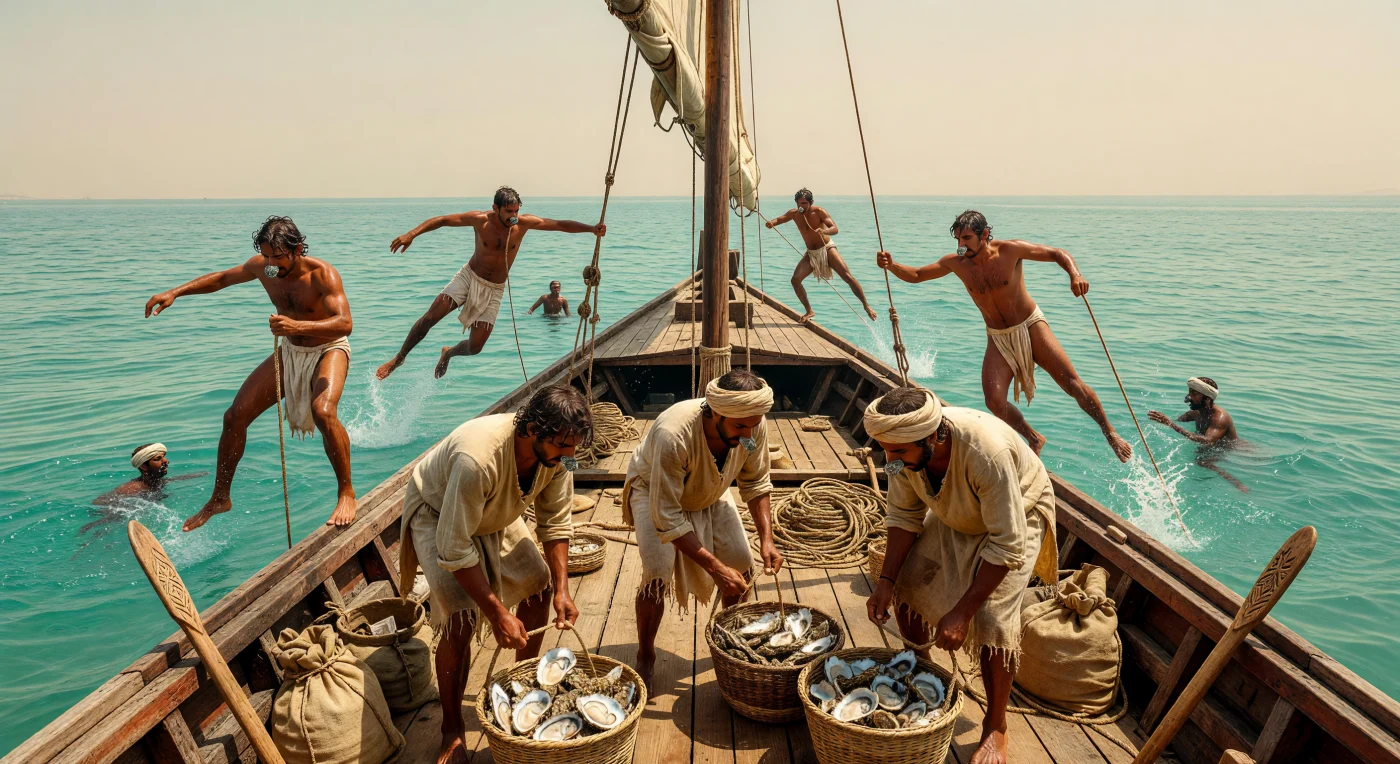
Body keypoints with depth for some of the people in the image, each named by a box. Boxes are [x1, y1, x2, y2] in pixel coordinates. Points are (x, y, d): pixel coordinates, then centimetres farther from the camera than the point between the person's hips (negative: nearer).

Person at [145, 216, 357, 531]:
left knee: (323, 410, -36)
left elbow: (344, 324, -40)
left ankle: (346, 493, -22)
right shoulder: (261, 266, -9)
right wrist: (175, 293, 1)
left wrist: (298, 326, -55)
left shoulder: (323, 274, -27)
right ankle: (220, 498, 19)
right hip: (290, 352, 7)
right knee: (235, 416, 0)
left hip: (328, 350, -6)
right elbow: (221, 278, 12)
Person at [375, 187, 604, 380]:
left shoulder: (524, 223, -15)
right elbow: (442, 220, -11)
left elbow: (561, 224, -15)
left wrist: (591, 229, -26)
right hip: (469, 277, -1)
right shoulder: (480, 220, -16)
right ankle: (400, 357, 7)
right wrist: (412, 234, -22)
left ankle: (448, 353, 31)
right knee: (430, 317, -15)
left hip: (494, 289, 1)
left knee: (475, 347, -5)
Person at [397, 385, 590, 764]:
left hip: (494, 514, 7)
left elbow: (556, 523, -10)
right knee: (460, 618, -19)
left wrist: (561, 590, -17)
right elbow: (455, 550, -37)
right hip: (437, 514, -6)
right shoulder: (478, 458, -45)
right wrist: (498, 614, -34)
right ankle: (452, 731, 0)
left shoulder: (554, 452, -24)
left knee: (540, 585, 4)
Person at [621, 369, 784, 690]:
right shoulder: (673, 434, -44)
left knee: (741, 564, -1)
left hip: (710, 494, 5)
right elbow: (667, 518, -37)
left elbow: (755, 482, -10)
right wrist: (715, 567, -37)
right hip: (654, 491, -5)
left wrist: (766, 538, -20)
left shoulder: (754, 425, -29)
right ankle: (645, 658, 4)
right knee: (658, 576, -20)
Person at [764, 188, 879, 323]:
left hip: (827, 249, -4)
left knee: (847, 276, -15)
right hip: (811, 254, 4)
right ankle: (809, 311, 1)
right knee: (795, 280, -13)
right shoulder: (794, 213, -5)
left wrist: (823, 231, -49)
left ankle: (866, 306, -5)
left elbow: (834, 229, -25)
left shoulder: (819, 212, -17)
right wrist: (772, 223, -30)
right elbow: (779, 219, -4)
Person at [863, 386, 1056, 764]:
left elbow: (1006, 545, -35)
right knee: (907, 585, -3)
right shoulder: (904, 444, -26)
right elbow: (903, 516, -10)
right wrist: (886, 581, -19)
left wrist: (961, 612, -33)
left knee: (992, 619, -18)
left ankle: (995, 727, 5)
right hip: (954, 515, 6)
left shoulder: (986, 452, -44)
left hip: (1016, 516, -5)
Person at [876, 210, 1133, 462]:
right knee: (994, 401, -14)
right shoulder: (956, 263, -8)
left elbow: (1058, 254, -10)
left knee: (1072, 383, -8)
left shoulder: (1010, 250, -17)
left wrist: (1075, 275, -30)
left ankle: (1110, 433, 14)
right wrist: (891, 265, -23)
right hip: (999, 338, 3)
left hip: (1031, 326, -2)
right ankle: (1035, 439, 11)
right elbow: (916, 275, -3)